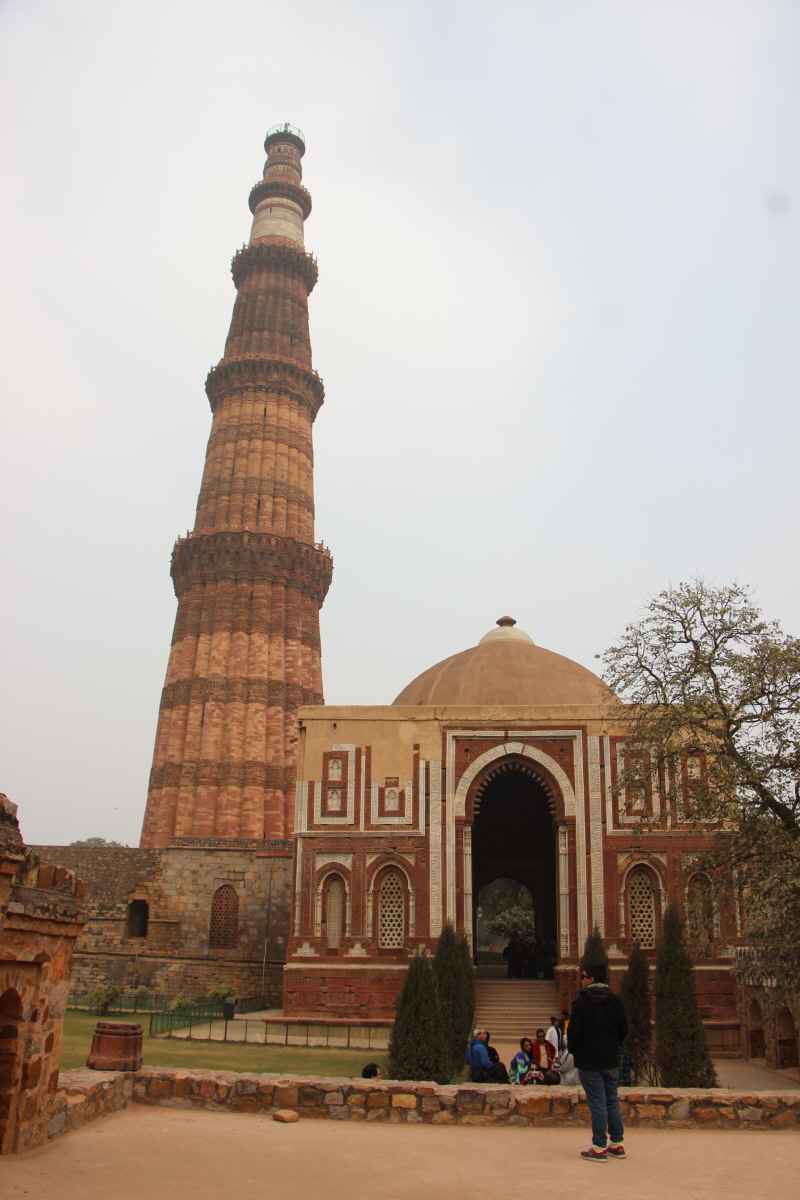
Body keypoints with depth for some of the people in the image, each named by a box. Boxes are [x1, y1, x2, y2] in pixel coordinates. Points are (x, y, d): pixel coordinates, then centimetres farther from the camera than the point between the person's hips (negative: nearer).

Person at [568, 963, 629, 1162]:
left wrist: (573, 1051, 4)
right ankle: (617, 1144, 20)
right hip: (611, 1060, 5)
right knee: (612, 1101, 14)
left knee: (597, 1104, -2)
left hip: (589, 1061, -5)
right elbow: (623, 1030, 5)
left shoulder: (581, 1002, -14)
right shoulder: (615, 1001, 2)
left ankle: (599, 1148, 2)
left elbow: (574, 1033, -14)